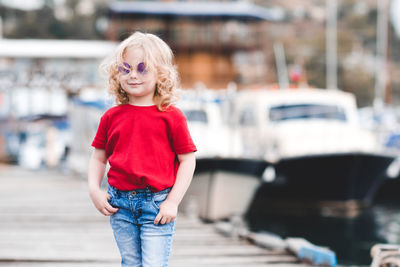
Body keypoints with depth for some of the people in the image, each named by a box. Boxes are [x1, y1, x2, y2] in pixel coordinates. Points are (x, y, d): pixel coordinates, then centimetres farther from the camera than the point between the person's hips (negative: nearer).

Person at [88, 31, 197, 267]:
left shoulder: (171, 116, -4)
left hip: (157, 205, -4)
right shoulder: (111, 117, 6)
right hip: (120, 204, 4)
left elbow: (187, 160, -3)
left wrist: (172, 201, -10)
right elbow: (99, 158, 14)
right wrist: (94, 190, -2)